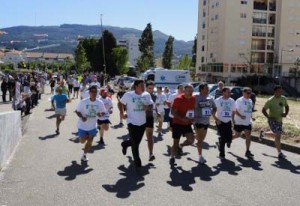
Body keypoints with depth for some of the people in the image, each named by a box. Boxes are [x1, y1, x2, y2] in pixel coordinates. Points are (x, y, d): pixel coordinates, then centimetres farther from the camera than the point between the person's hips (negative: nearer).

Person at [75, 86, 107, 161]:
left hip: (92, 126, 2)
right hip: (82, 125, -2)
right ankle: (84, 137, 37)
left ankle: (84, 155, 30)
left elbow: (103, 112, 3)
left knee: (90, 141, 8)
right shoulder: (83, 101, -15)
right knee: (82, 141, 0)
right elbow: (77, 111, -6)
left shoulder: (100, 103, -9)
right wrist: (81, 117, -25)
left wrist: (100, 114, -21)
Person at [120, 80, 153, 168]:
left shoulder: (146, 95, 0)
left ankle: (125, 144, 47)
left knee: (137, 141, 16)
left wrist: (147, 107, -10)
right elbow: (121, 103, 1)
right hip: (132, 122, -5)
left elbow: (150, 104, 12)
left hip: (142, 122, 5)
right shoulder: (128, 95, -11)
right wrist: (122, 114, -8)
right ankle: (137, 161, 19)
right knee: (135, 144, 2)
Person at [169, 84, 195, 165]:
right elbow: (173, 112, -17)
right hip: (177, 123, -4)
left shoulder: (193, 99, 0)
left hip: (187, 124, 5)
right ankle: (172, 157, 24)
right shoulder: (178, 99, -16)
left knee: (191, 140, -9)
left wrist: (193, 117, -2)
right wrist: (182, 118, -29)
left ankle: (180, 146, 22)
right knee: (175, 142, 4)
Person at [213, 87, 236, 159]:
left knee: (229, 138, -1)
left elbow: (233, 111, 14)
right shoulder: (217, 101, -10)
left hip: (228, 122, 4)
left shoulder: (232, 101, 2)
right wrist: (216, 120, -12)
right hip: (220, 122, -4)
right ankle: (221, 154, 14)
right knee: (223, 138, -4)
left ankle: (219, 143, 34)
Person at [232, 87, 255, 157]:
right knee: (237, 135, 8)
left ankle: (247, 151, 2)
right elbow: (235, 110, -17)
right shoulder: (239, 100, -11)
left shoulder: (250, 101, 12)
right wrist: (240, 116, -30)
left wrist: (251, 117, 13)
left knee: (248, 136, -2)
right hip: (239, 122, -6)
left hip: (248, 122, 6)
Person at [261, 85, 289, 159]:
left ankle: (263, 133, 45)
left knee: (276, 135, 18)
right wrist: (269, 117, -25)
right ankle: (280, 153, -6)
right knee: (278, 135, -15)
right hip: (272, 120, -7)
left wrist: (286, 113, -4)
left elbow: (287, 106, 15)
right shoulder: (270, 101, -16)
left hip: (279, 120, 7)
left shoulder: (283, 98, 0)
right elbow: (263, 110, -12)